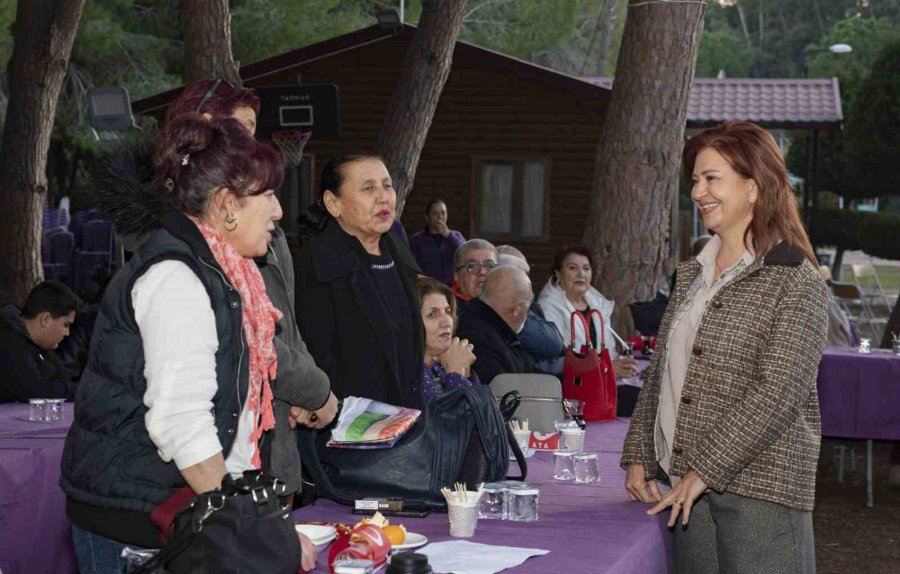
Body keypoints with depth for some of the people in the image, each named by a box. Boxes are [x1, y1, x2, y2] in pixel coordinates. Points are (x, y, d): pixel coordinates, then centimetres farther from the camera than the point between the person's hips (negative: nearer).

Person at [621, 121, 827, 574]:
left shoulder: (796, 282, -8)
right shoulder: (692, 274, 14)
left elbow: (777, 392, -16)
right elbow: (660, 371, 17)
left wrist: (704, 470, -18)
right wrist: (638, 456, 7)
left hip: (758, 489, -6)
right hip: (689, 485, 6)